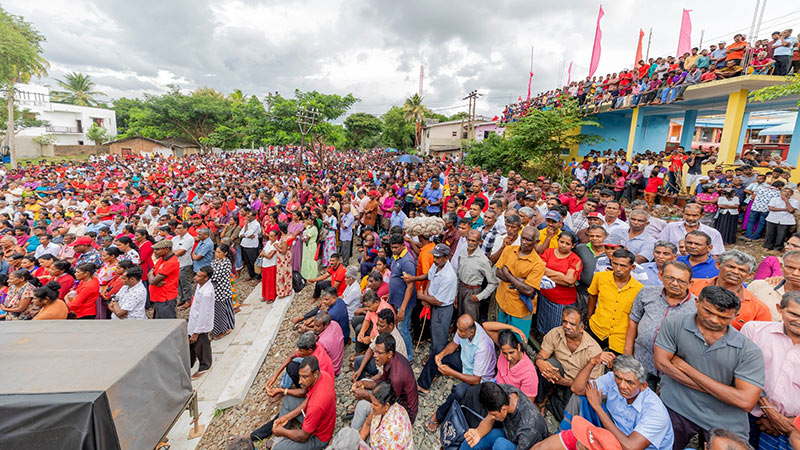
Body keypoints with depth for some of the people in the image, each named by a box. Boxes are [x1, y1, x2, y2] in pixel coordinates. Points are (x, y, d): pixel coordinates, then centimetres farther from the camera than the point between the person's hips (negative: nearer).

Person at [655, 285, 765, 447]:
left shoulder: (749, 350, -11)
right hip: (677, 409, 0)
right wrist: (718, 390, -15)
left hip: (725, 423, 0)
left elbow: (745, 401, -17)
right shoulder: (674, 324, -10)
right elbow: (662, 363, -13)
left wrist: (684, 366, -17)